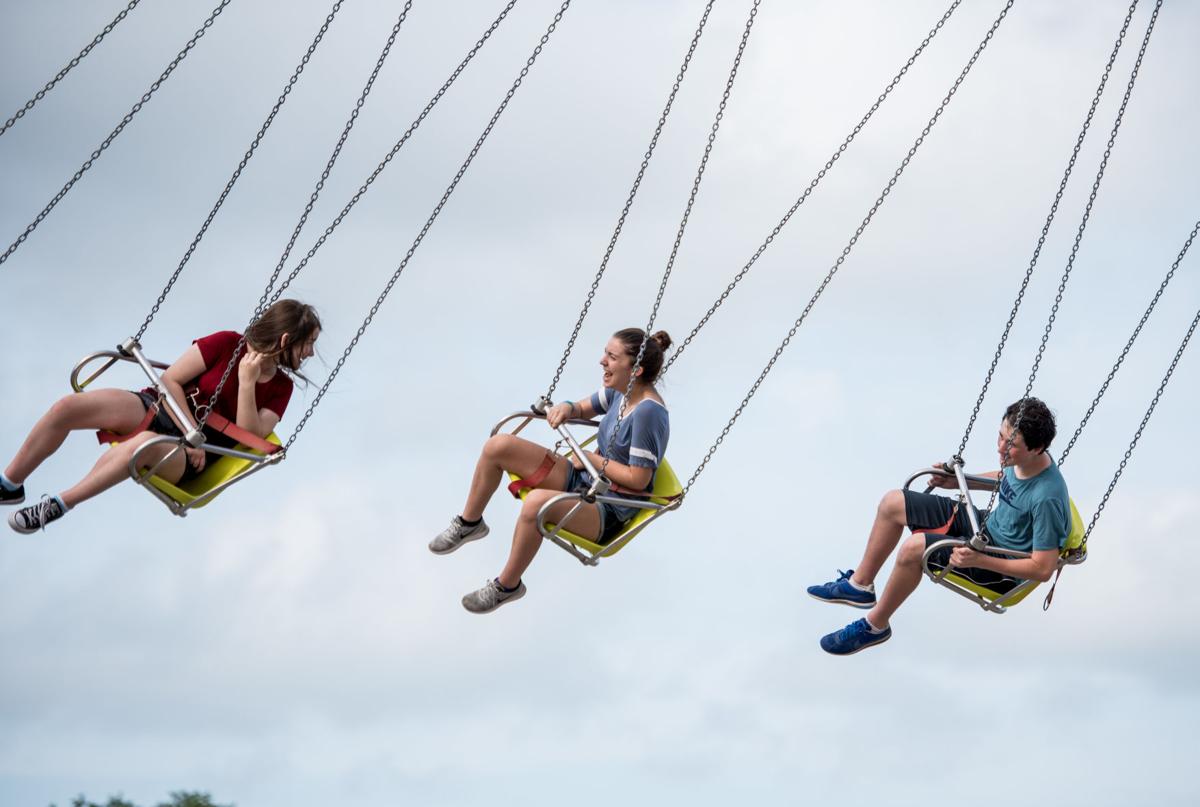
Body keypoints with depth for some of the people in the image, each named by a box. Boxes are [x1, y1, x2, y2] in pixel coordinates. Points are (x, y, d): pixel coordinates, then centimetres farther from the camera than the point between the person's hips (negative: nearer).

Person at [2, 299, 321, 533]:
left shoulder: (281, 387, 4)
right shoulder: (226, 344, -2)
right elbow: (170, 380, -3)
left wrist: (247, 383, -19)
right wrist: (192, 432, -13)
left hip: (187, 456, -1)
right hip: (158, 408, 1)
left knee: (146, 443, -40)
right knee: (69, 406, -22)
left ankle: (58, 505, -28)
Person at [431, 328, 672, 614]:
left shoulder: (649, 412, -25)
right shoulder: (620, 391, 1)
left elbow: (638, 479, -24)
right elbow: (584, 408, 21)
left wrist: (592, 459, -13)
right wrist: (566, 408, -3)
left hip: (608, 513, -9)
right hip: (582, 480, 9)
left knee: (537, 502, -39)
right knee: (499, 445, -3)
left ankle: (507, 586, -16)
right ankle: (469, 523, 18)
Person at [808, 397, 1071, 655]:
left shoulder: (1047, 498, -33)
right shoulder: (1021, 460, -9)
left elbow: (1044, 569, -29)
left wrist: (980, 560, -33)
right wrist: (958, 481, 5)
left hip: (1002, 567, -9)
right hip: (987, 526, 9)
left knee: (914, 548, -29)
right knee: (893, 503, 7)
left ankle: (876, 625, -6)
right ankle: (860, 584, 24)